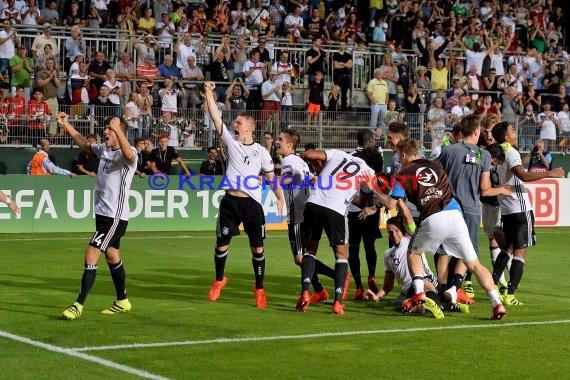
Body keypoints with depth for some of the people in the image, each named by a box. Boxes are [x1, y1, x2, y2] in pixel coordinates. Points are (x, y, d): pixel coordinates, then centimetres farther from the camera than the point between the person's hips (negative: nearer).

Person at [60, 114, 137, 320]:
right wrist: (66, 125, 23)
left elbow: (128, 154, -42)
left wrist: (118, 129, -54)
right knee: (111, 256, 18)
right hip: (102, 213, 9)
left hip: (115, 216, -9)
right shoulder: (103, 149, 8)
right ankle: (122, 301, 32)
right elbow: (84, 144, 27)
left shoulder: (129, 154, -16)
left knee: (91, 254, -13)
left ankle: (79, 305, -7)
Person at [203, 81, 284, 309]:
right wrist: (209, 95, -5)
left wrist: (280, 198, 3)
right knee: (222, 244, 5)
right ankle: (219, 280, 28)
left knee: (257, 248, -1)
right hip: (230, 201, 1)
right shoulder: (230, 141, 8)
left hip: (252, 203, -1)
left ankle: (259, 289, 12)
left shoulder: (260, 151, 5)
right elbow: (216, 118, 1)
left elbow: (270, 176, 11)